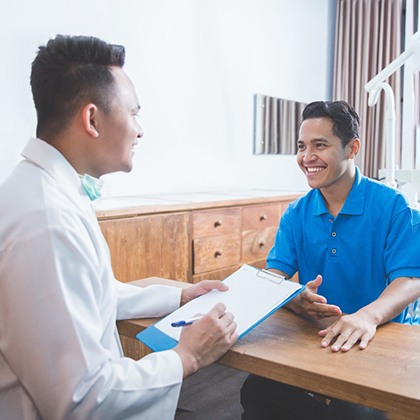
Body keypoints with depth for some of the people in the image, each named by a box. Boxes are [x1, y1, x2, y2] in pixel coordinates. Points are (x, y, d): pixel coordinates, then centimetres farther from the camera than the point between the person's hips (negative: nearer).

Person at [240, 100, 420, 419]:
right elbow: (274, 275, -2)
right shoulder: (296, 214, 5)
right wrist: (293, 299, -26)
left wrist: (368, 315, -36)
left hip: (380, 338, -3)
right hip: (313, 336, 4)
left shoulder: (391, 206, -8)